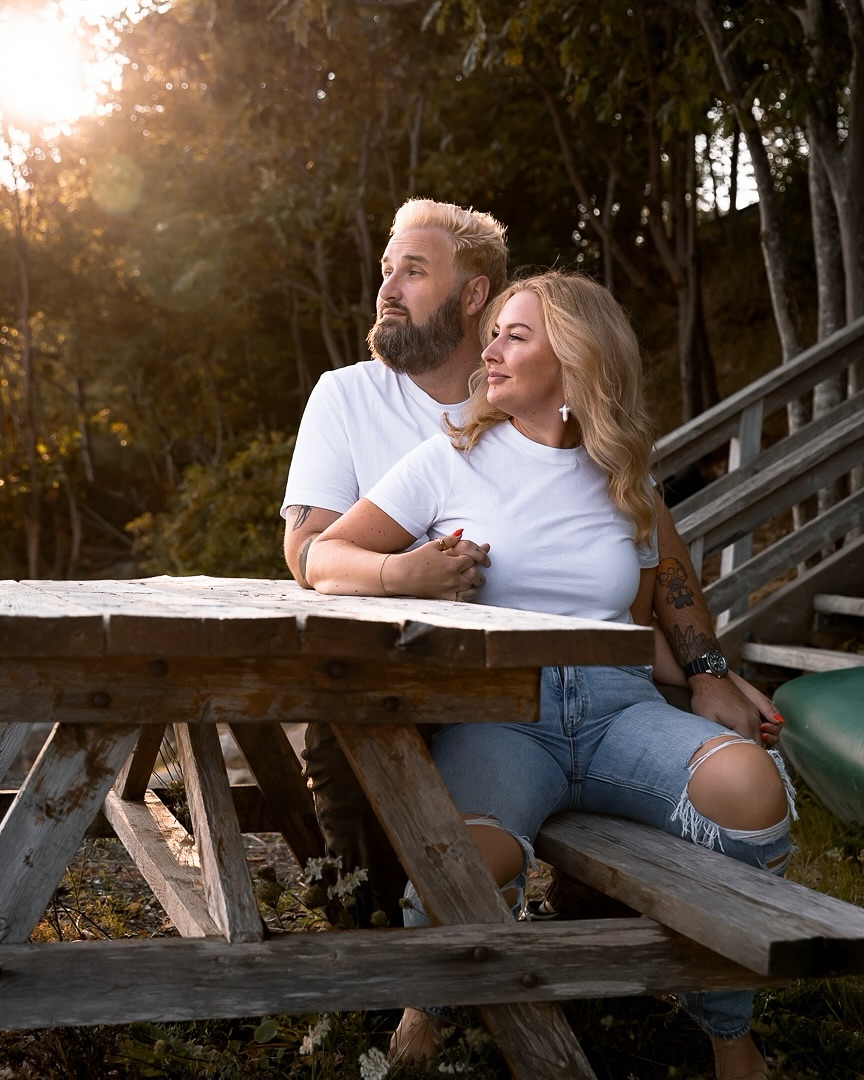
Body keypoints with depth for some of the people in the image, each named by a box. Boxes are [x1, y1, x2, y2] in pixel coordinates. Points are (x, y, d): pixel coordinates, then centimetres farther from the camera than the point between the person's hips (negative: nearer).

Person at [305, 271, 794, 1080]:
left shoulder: (625, 486, 18)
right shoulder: (452, 459, 10)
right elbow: (323, 560, 8)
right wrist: (399, 572, -13)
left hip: (614, 705, 3)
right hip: (492, 709, -3)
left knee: (751, 784, -29)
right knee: (473, 859, -37)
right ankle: (426, 1005, -1)